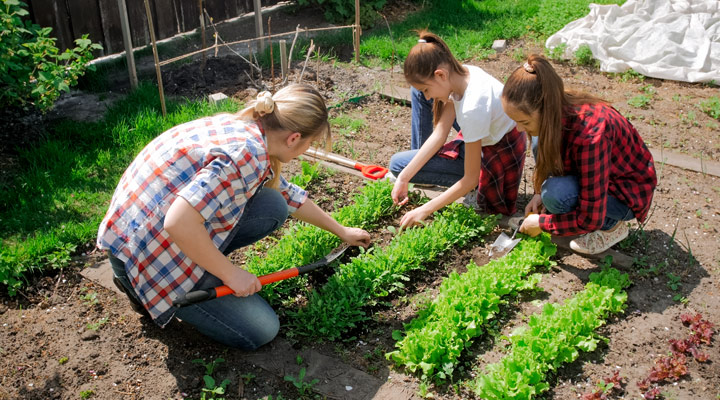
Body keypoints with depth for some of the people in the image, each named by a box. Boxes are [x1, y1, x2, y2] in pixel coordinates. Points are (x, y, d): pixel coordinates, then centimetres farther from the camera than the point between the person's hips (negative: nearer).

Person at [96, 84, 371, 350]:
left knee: (273, 207, -1)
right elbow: (179, 223, -34)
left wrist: (342, 231, 30)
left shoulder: (243, 127, 3)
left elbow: (290, 196, 19)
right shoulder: (248, 153, -26)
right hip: (145, 252, -8)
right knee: (259, 331, -3)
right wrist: (230, 273, -19)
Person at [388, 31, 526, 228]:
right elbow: (439, 134, -10)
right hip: (486, 137, 8)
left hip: (498, 159, -8)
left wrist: (424, 210, -23)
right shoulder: (461, 74, -13)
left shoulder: (473, 107, -37)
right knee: (418, 91, 4)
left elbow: (470, 179, -28)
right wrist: (404, 177, -14)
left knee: (397, 163, -7)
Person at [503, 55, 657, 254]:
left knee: (556, 194, -31)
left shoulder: (590, 136, -39)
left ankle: (613, 226, -1)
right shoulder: (557, 110, -16)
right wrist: (540, 192, -4)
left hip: (629, 192, -7)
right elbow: (549, 155, 9)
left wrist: (541, 223, -19)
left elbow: (591, 220, -32)